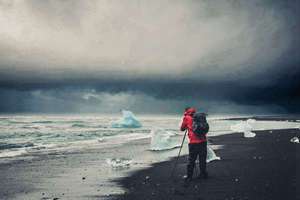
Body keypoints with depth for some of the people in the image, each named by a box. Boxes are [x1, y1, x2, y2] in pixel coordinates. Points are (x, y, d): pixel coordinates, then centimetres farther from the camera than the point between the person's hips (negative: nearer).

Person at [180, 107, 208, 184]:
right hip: (203, 141, 4)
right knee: (202, 159, 16)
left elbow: (182, 129, 14)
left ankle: (189, 176, 7)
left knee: (191, 160, 4)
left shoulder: (187, 118, 3)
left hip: (193, 142, -4)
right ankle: (203, 174, 25)